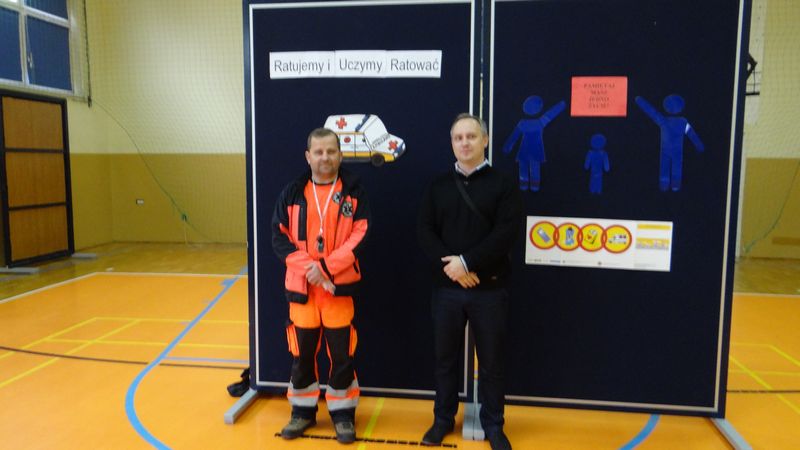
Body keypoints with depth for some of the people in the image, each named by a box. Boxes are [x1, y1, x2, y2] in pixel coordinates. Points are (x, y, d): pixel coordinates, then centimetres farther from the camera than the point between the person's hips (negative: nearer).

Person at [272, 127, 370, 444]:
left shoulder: (353, 190, 0)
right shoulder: (292, 193, 4)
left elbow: (360, 235, -8)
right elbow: (279, 237, 0)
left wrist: (327, 267, -17)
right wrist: (308, 267, -14)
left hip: (340, 286, -2)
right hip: (301, 286, 2)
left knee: (342, 353, 6)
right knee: (302, 352, 12)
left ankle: (343, 414, 23)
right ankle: (303, 411, 31)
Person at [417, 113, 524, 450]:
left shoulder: (502, 184, 0)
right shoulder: (438, 186, 9)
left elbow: (508, 232, -12)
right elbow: (425, 230, 2)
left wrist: (467, 262, -18)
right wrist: (448, 264, -14)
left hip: (489, 290, -2)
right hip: (446, 288, 3)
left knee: (491, 362, 9)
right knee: (445, 358, 13)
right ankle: (443, 419, 31)